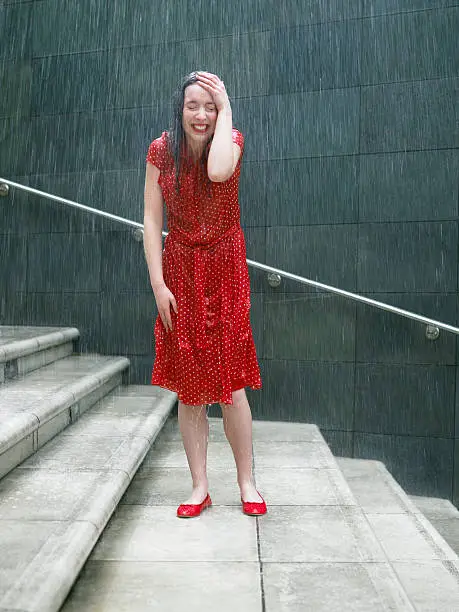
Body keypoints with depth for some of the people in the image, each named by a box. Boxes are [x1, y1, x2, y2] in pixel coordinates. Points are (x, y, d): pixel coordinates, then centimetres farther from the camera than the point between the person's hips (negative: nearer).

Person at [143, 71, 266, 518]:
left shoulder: (231, 140, -2)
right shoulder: (161, 150, 0)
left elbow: (218, 171, -28)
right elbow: (152, 221, -4)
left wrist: (225, 109, -16)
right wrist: (158, 284, -11)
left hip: (224, 270, -1)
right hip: (180, 271, 2)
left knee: (231, 381, -2)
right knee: (188, 386, 4)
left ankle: (246, 482, 15)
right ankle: (199, 487, 17)